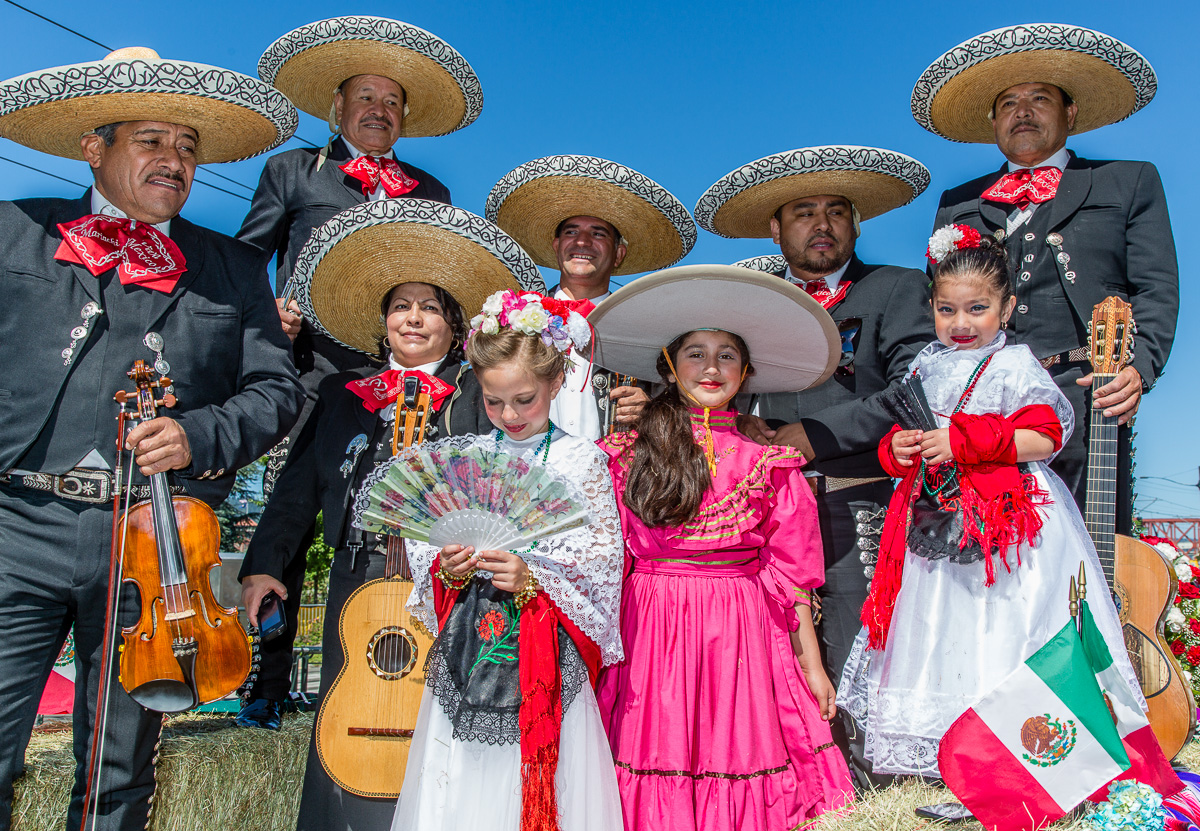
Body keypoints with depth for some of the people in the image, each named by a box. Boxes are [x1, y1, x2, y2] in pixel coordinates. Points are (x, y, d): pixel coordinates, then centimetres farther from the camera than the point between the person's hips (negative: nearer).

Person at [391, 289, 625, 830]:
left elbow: (603, 561, -9)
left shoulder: (582, 460, -4)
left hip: (545, 650, -3)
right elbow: (425, 547, 9)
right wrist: (445, 572, -11)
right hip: (467, 643, 3)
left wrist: (532, 578, -20)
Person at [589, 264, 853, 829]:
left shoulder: (768, 463, 4)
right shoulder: (629, 454, 2)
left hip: (743, 635, 1)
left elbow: (790, 570, 5)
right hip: (651, 632, 0)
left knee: (738, 748, 3)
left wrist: (812, 664, 6)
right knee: (659, 751, 3)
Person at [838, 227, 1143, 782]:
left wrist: (963, 442, -21)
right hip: (940, 523, 6)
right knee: (942, 632, 10)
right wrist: (899, 447, -5)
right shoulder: (925, 367, 11)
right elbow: (902, 434, 18)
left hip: (1007, 522, -5)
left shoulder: (1014, 365, -6)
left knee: (1000, 636, -4)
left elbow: (1045, 439, -15)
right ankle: (946, 753, 22)